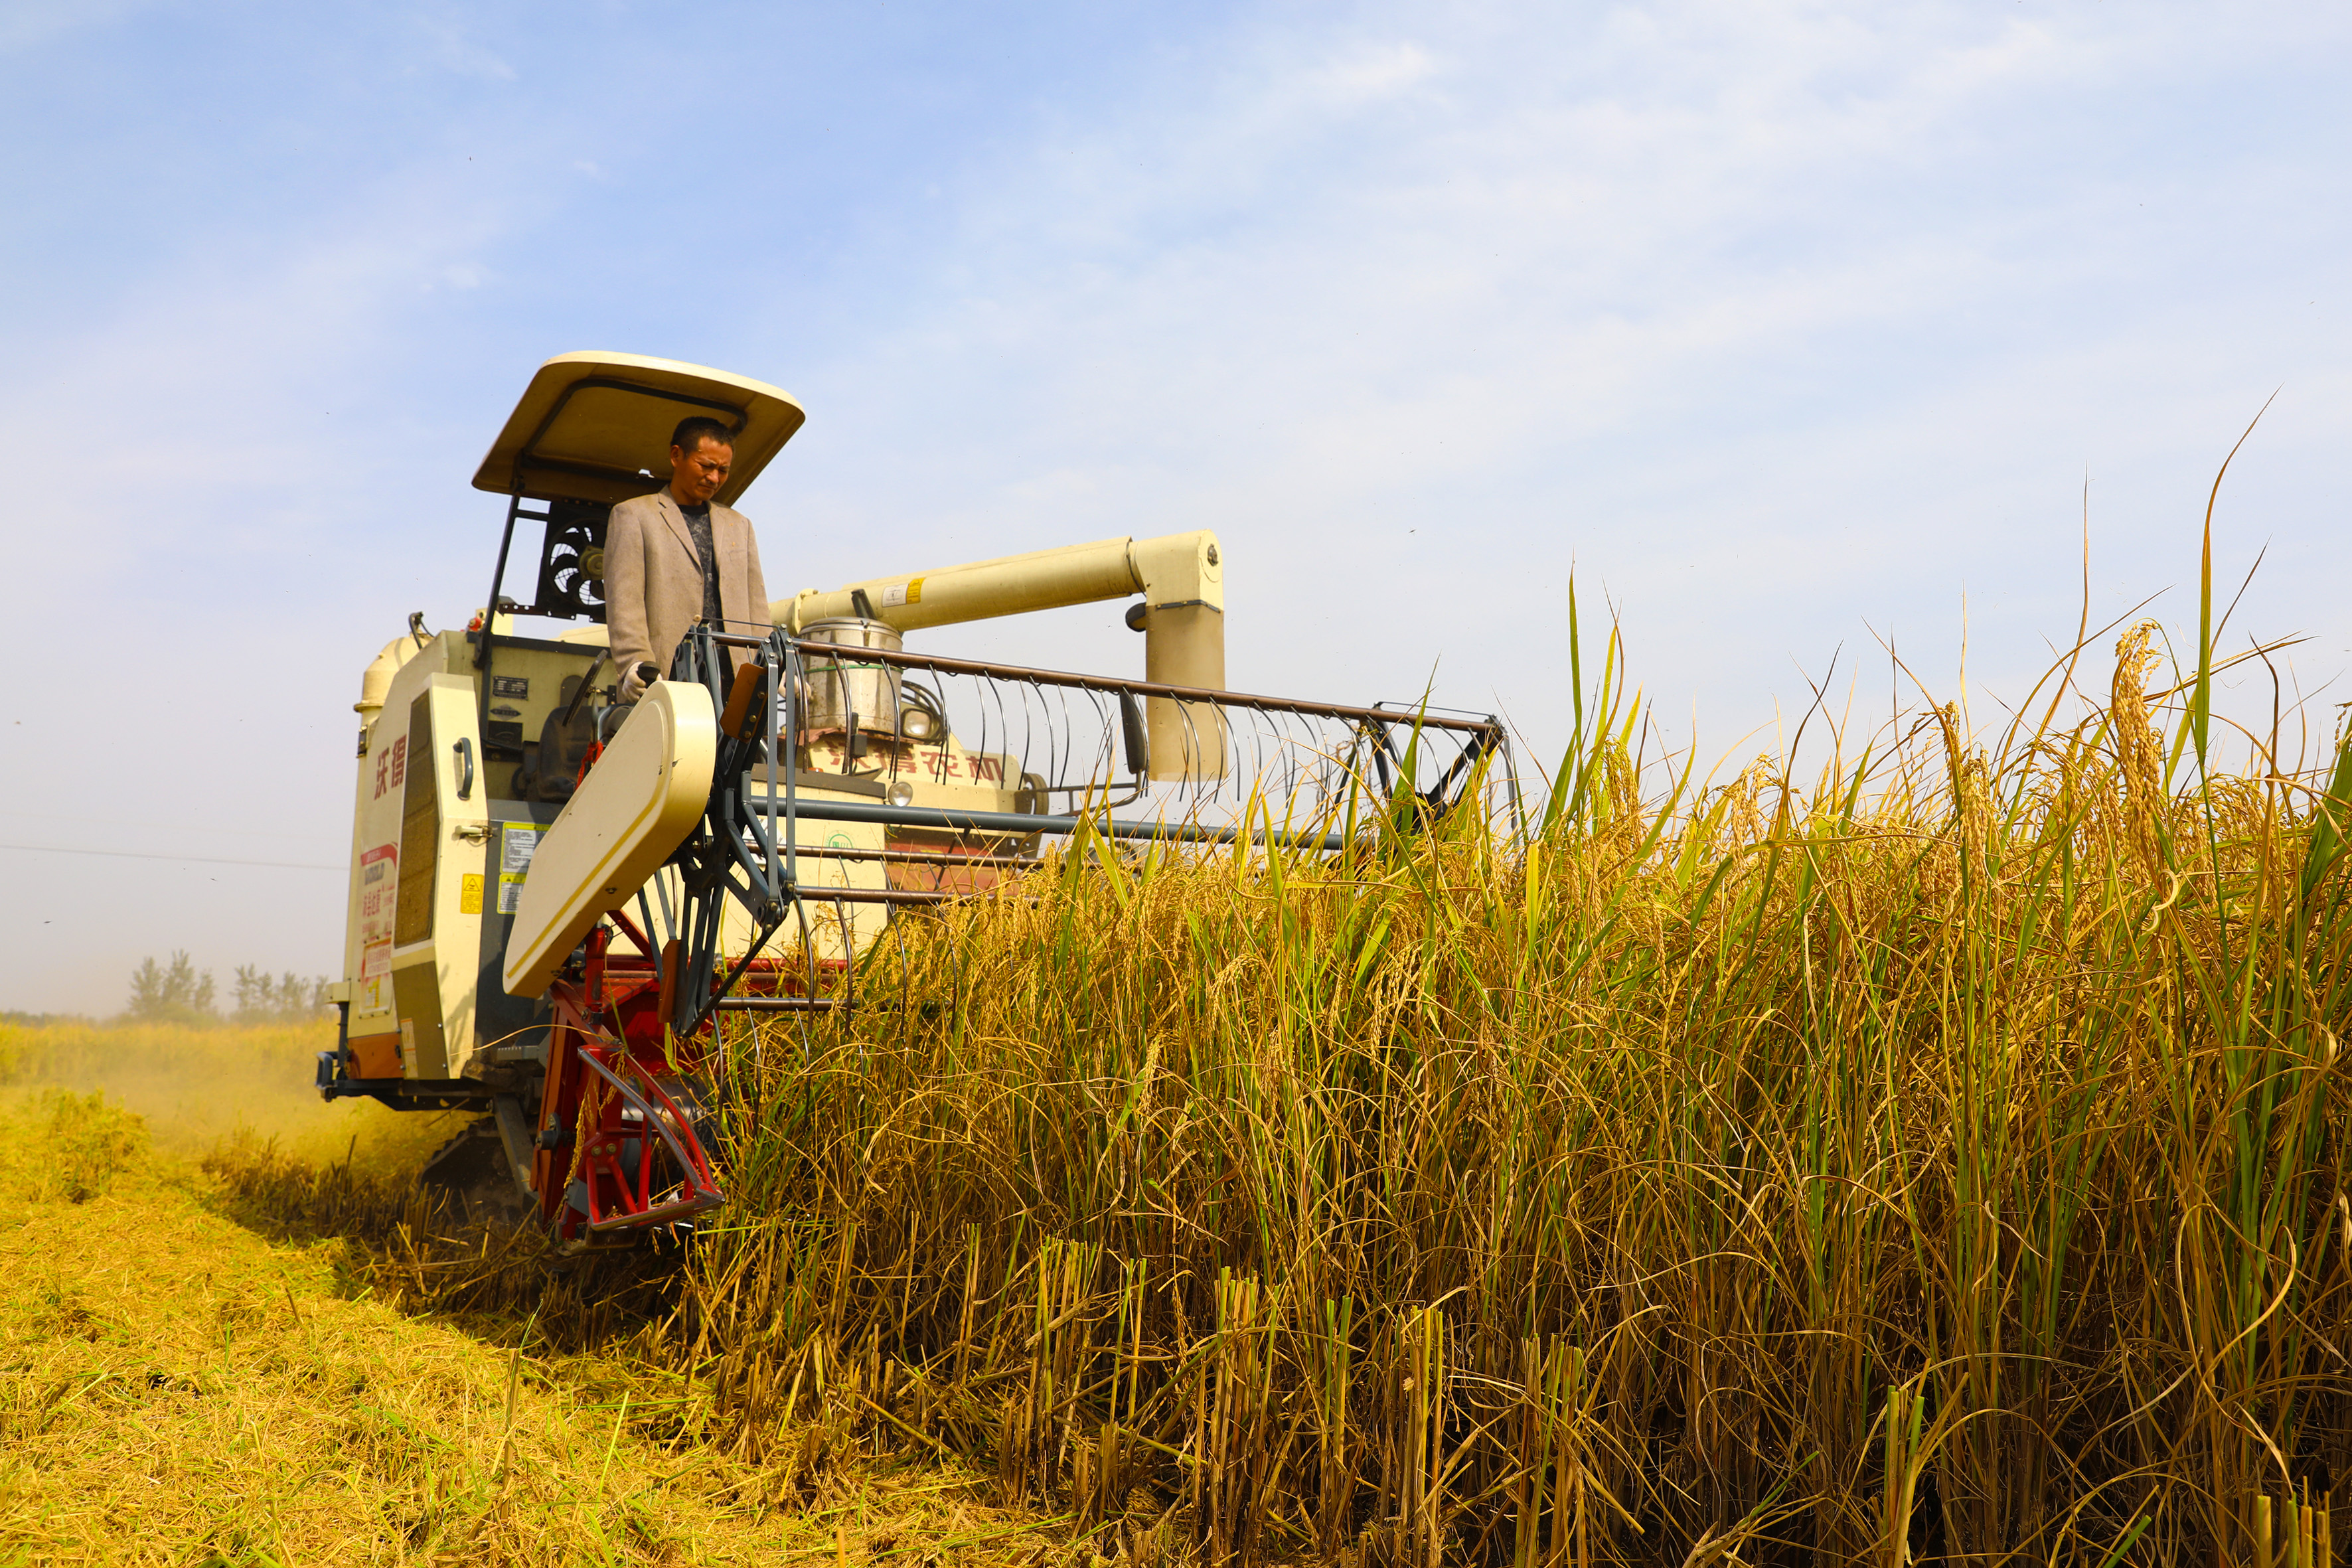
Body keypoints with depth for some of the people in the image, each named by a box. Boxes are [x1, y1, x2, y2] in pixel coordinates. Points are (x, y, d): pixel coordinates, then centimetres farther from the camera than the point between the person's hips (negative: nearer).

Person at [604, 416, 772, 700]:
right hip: (667, 679, -3)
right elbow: (623, 603, -1)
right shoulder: (632, 515, 11)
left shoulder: (740, 526, 25)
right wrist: (636, 664, -15)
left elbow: (757, 608, 20)